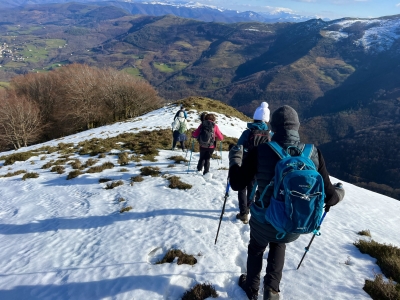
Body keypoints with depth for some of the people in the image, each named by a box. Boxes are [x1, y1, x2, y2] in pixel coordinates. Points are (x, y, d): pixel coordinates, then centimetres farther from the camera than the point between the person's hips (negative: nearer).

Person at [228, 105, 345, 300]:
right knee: (278, 246, 37)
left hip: (263, 222, -2)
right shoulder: (314, 154, -16)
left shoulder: (260, 151, -22)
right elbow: (327, 194, -8)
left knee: (256, 250, 31)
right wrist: (339, 193, 16)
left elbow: (237, 184, -12)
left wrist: (235, 158, 5)